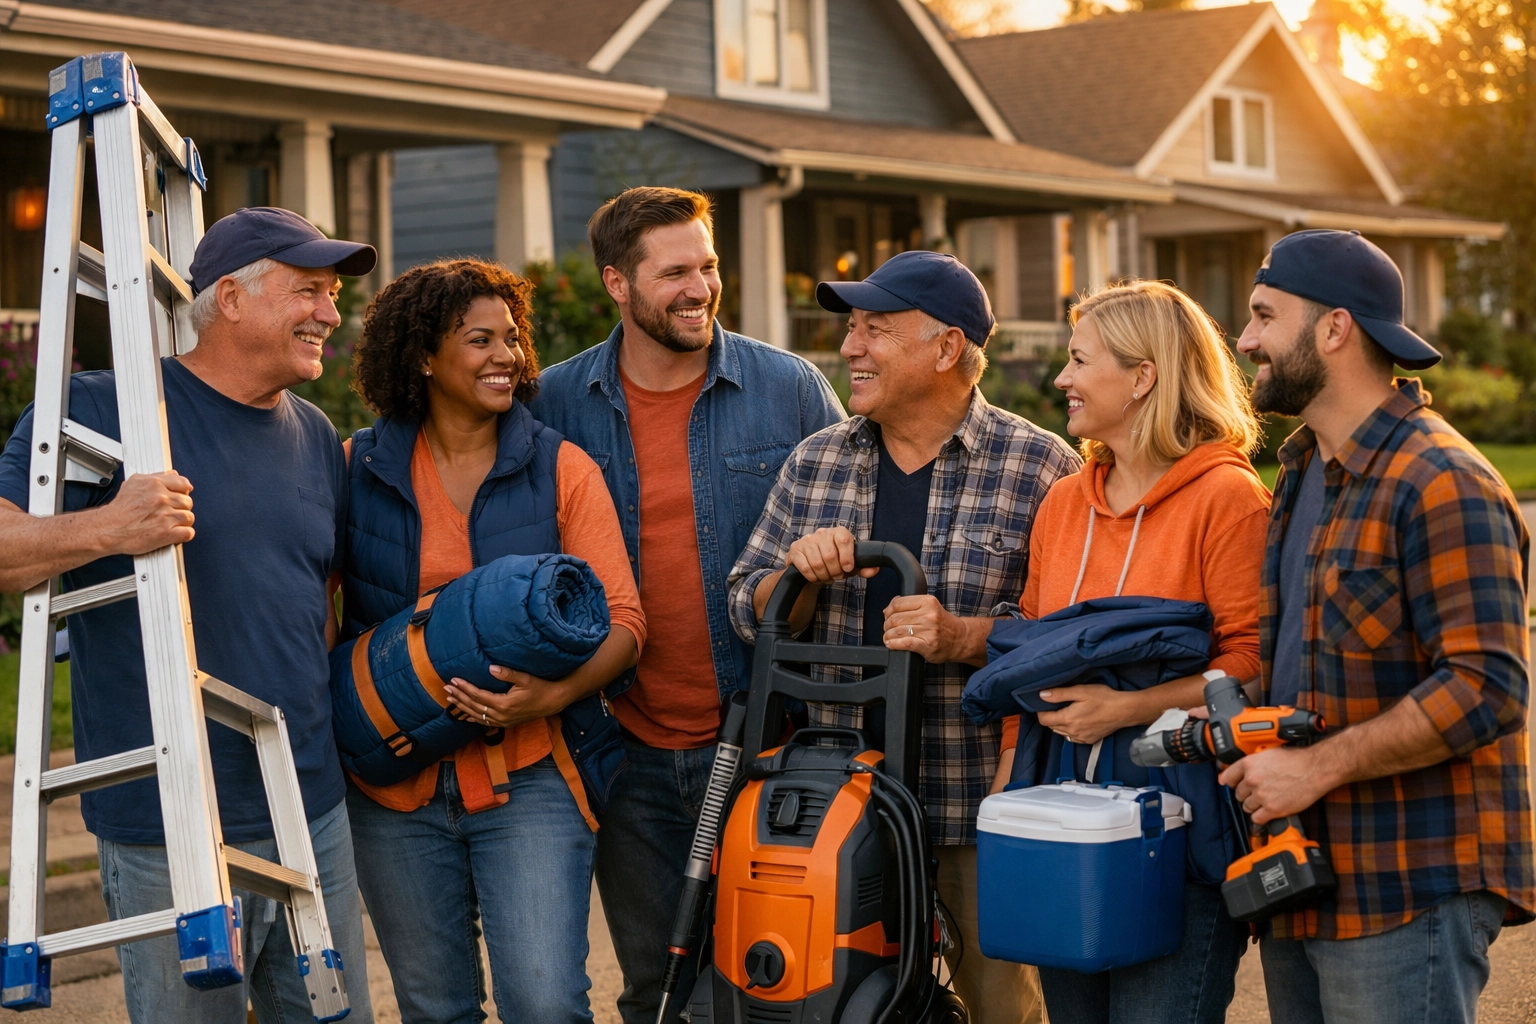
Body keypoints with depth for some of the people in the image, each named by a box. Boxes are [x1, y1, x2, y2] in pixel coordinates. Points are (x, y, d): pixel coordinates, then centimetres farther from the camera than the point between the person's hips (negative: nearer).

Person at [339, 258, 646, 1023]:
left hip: (527, 776, -1)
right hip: (395, 783, 2)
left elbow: (622, 619, -3)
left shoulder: (561, 469, 1)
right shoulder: (359, 469, 3)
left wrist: (553, 695, -21)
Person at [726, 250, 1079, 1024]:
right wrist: (797, 573, -9)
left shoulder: (1039, 467, -4)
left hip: (985, 803, -4)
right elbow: (748, 612, 12)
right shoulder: (815, 461, 10)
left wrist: (964, 636, -21)